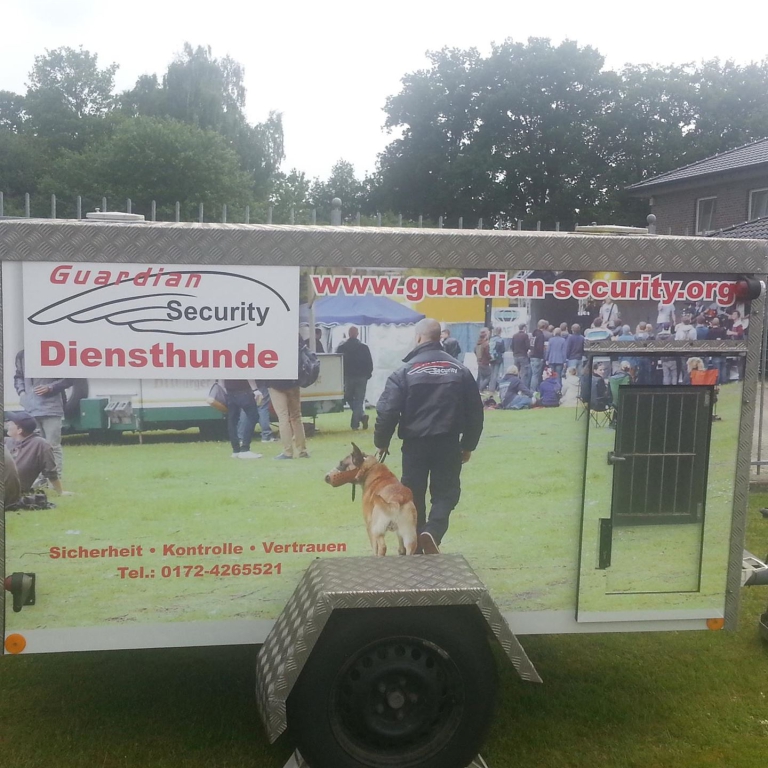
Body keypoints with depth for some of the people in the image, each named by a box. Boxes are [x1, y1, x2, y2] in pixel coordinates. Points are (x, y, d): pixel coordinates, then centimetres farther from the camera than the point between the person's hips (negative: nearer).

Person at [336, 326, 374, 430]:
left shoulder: (341, 347, -2)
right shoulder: (364, 347, -2)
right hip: (361, 377, 0)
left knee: (349, 398, 13)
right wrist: (368, 374, 13)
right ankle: (355, 423, -2)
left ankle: (361, 415, -8)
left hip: (348, 377, 0)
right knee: (359, 400, 5)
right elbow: (369, 363, -1)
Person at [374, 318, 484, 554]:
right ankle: (432, 531, -15)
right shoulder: (459, 369, 3)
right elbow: (475, 411, 5)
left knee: (413, 495, 11)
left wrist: (381, 442, 3)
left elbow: (387, 411, -11)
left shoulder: (406, 371, -6)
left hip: (415, 443, -1)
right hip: (448, 443, 1)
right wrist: (468, 444, 14)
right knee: (446, 492, 10)